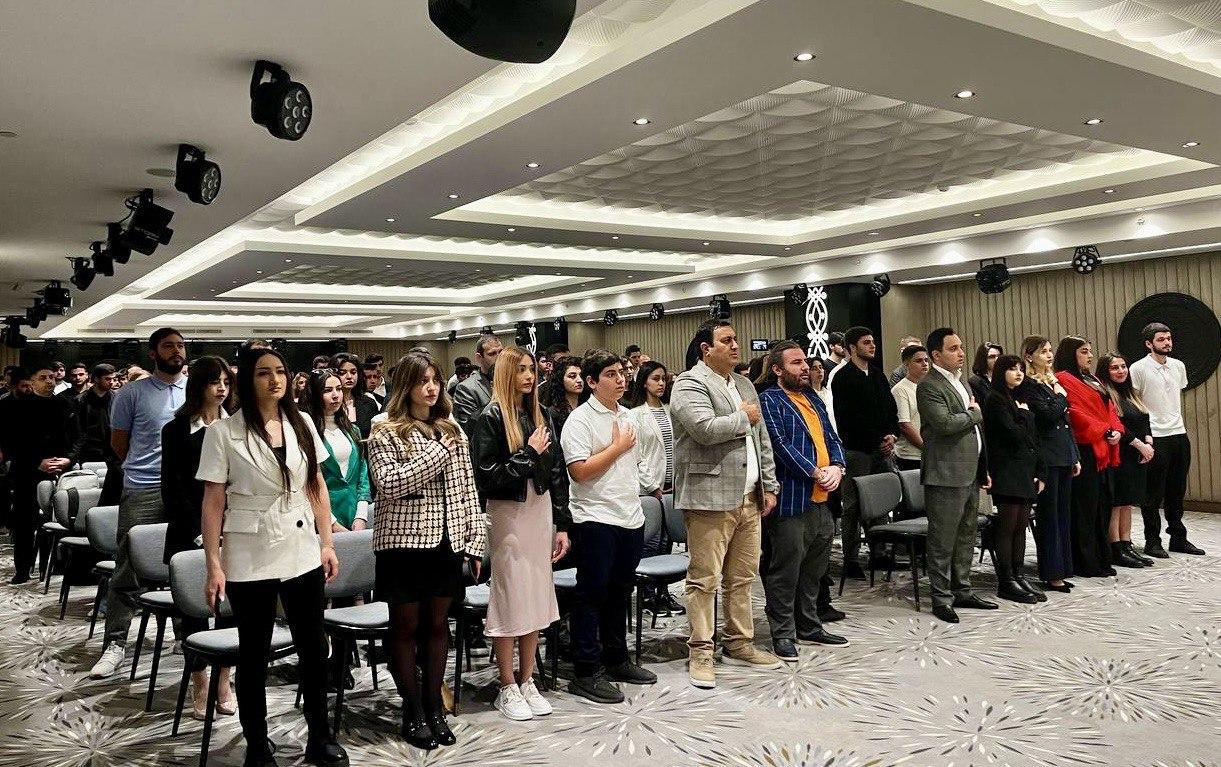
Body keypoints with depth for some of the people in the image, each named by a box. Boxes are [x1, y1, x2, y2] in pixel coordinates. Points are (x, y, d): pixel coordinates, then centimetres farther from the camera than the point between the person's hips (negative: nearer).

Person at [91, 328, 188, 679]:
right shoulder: (132, 393, -1)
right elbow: (118, 442, 8)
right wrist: (144, 469, 12)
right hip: (143, 492, -3)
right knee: (127, 571, -2)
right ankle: (115, 644, 6)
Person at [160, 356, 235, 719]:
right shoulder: (176, 430, 0)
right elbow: (172, 488, -3)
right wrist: (196, 532, -10)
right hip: (191, 532, -2)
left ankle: (223, 681, 15)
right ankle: (200, 684, 15)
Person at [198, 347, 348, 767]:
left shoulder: (302, 423, 4)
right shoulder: (223, 431, -6)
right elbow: (213, 502, -5)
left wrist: (327, 543, 7)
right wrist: (214, 564, -9)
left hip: (302, 553, 3)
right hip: (249, 558, -3)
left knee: (313, 646, 10)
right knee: (254, 652, 9)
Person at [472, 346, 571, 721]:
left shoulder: (538, 415, 9)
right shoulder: (491, 418, -9)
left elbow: (557, 472, 9)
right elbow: (486, 477, -15)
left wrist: (562, 524, 7)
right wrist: (528, 454, -16)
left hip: (540, 511, 6)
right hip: (508, 513, -6)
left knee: (536, 599, 11)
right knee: (509, 599, 3)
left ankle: (527, 682, 24)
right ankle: (507, 688, 16)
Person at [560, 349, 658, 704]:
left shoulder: (626, 415, 13)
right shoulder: (580, 420, -11)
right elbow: (580, 471, -21)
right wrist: (617, 447, -12)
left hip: (630, 517, 8)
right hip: (596, 518, -7)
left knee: (620, 592, 16)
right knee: (592, 595, 0)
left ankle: (616, 660, 29)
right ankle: (585, 673, 8)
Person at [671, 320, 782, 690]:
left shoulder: (745, 385, 18)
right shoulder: (690, 383, -8)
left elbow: (761, 440, 20)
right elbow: (705, 429, -24)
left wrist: (769, 486, 13)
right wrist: (743, 417, -8)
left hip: (749, 499, 8)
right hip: (711, 498, -8)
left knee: (742, 577, 14)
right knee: (705, 579, -2)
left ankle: (739, 645, 26)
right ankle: (700, 653, 8)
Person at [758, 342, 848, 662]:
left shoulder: (814, 399, 18)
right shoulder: (769, 401, -7)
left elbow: (832, 438, 16)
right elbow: (780, 444, -16)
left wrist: (836, 467, -3)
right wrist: (816, 473, -16)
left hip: (821, 500, 8)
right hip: (791, 501, -8)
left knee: (814, 570, 17)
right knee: (786, 572, -1)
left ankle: (809, 627, 29)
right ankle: (783, 634, 9)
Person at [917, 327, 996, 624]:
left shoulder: (962, 383, 17)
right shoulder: (929, 386, -12)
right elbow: (945, 423, -26)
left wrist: (984, 469, 20)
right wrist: (975, 413, -9)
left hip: (970, 474, 9)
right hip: (946, 475, -9)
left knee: (966, 536, 16)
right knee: (943, 540, -1)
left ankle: (962, 591, 27)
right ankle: (942, 597, 7)